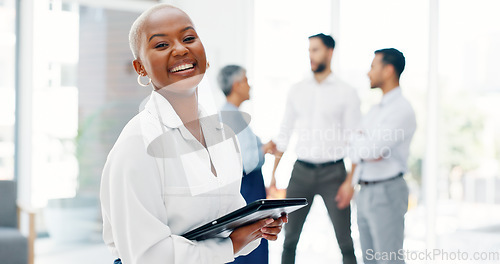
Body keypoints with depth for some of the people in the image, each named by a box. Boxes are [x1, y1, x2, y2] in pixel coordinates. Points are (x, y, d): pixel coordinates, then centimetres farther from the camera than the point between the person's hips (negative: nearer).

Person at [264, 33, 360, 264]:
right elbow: (284, 134, 12)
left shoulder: (346, 93, -1)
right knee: (290, 238, 5)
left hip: (333, 171, -3)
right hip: (302, 171, 3)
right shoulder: (297, 91, 8)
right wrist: (273, 174, 7)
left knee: (345, 242, 0)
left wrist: (350, 181, -10)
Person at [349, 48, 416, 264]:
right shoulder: (375, 110, 16)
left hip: (387, 192, -9)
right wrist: (368, 152, -11)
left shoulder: (402, 110, -13)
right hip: (365, 193, 9)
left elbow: (369, 149, -20)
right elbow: (355, 152, 10)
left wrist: (362, 138, 2)